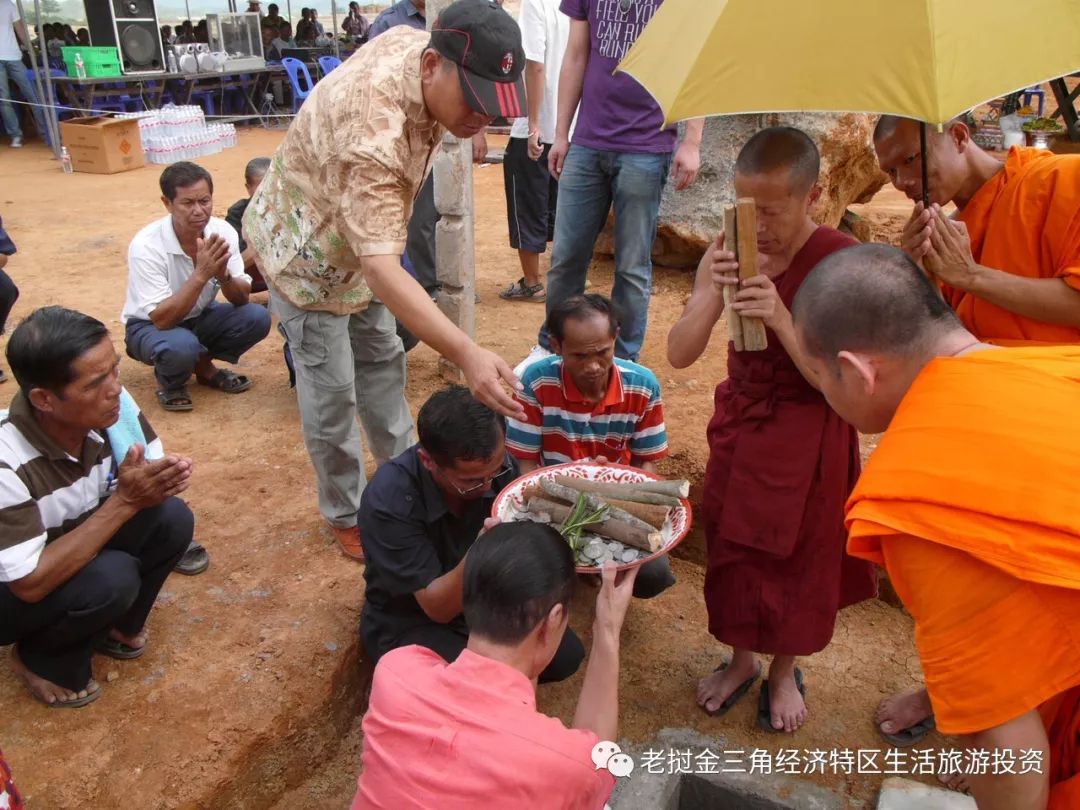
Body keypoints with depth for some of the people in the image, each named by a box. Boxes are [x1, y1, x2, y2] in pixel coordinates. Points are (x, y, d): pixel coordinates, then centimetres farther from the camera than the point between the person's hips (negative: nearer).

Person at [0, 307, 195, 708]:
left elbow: (144, 487, -5)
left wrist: (165, 478, -31)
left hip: (72, 552, 5)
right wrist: (123, 502, -37)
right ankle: (44, 660, 0)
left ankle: (116, 627, 7)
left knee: (172, 518, -18)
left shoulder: (111, 407, -21)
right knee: (111, 578, -32)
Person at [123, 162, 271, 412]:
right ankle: (170, 383, -1)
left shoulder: (223, 231, -17)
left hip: (198, 317, 5)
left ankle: (205, 366, 6)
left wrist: (222, 274, -36)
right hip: (151, 326, -5)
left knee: (256, 317, -20)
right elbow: (162, 319, -32)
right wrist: (201, 274, -41)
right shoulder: (146, 245, -29)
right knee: (181, 345, -38)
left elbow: (241, 299, -13)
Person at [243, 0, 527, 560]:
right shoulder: (372, 135, -42)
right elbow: (380, 268, -49)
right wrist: (466, 354, -59)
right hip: (306, 250, -8)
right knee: (332, 389, -1)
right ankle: (344, 515, 19)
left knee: (382, 360, 17)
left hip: (358, 233, 8)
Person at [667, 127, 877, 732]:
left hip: (808, 433, -3)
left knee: (797, 554, 12)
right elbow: (679, 355, -9)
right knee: (731, 545, 15)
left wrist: (781, 317, -32)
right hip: (738, 421, 4)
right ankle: (742, 659, 39)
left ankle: (785, 671, 38)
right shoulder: (730, 252, -6)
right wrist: (711, 292, -24)